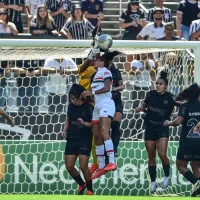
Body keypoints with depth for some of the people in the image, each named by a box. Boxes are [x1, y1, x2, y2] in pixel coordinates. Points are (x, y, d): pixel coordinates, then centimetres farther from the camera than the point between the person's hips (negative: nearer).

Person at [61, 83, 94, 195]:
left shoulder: (89, 107, -12)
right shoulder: (71, 106, 3)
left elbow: (93, 124, -10)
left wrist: (84, 123, -27)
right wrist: (65, 130, 4)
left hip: (85, 140, -6)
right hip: (72, 139, 6)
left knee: (83, 166, -12)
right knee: (69, 166, 3)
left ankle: (90, 190, 5)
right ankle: (82, 184, 27)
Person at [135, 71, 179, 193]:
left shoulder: (170, 97, -11)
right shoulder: (151, 94, -2)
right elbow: (144, 104, 16)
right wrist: (140, 108, -4)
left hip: (162, 129, -3)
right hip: (150, 128, 3)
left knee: (162, 154, -15)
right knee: (151, 156, 6)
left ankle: (167, 176, 10)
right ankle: (153, 182, 17)